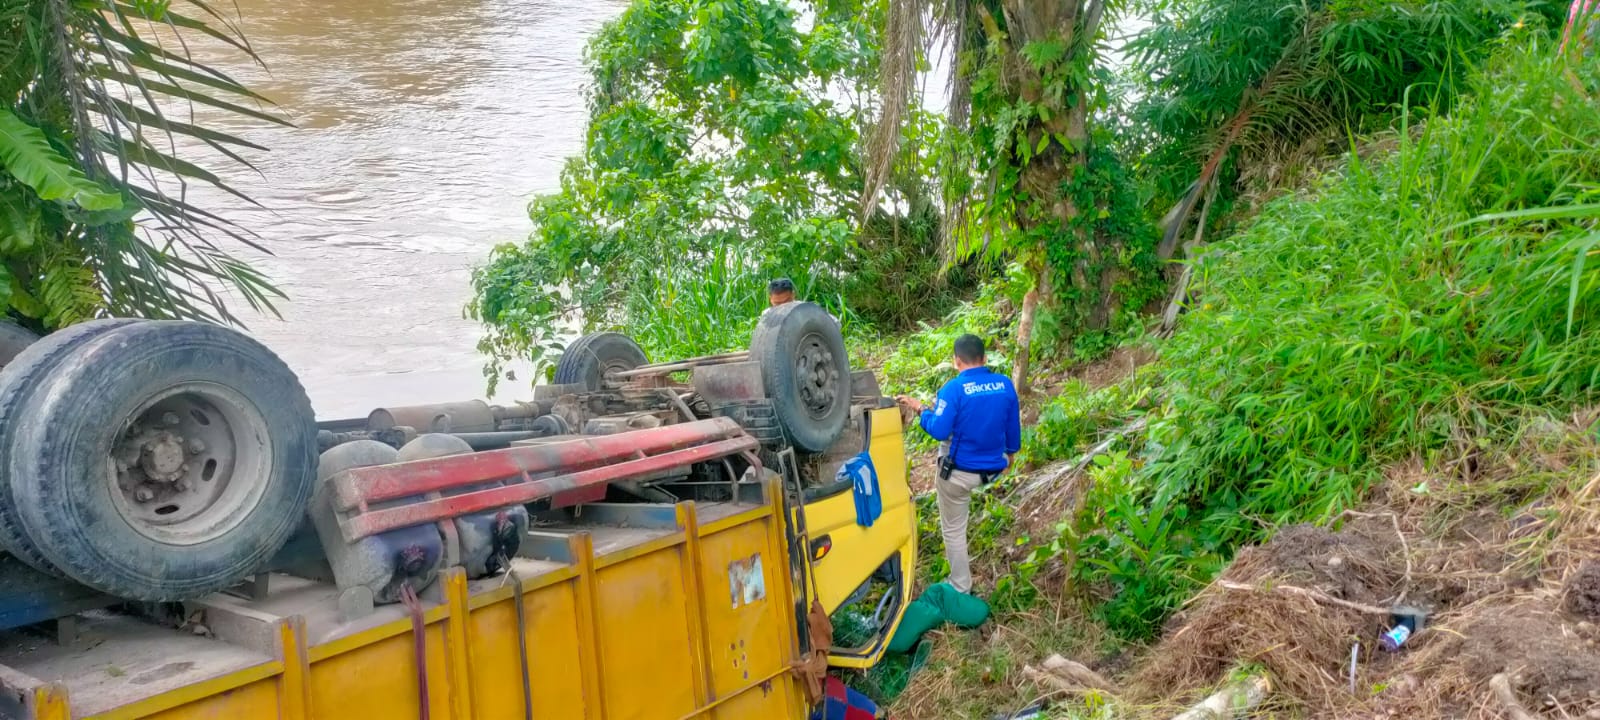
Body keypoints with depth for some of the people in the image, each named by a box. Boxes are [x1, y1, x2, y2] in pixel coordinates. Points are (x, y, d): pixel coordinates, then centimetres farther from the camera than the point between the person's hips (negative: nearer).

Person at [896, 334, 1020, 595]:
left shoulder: (954, 388, -21)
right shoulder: (1005, 384, -5)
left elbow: (939, 431, -21)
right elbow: (1013, 426, 5)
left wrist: (920, 409, -4)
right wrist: (1010, 452, 23)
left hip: (960, 472, -5)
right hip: (992, 468, 5)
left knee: (953, 530, 13)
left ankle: (961, 588, 22)